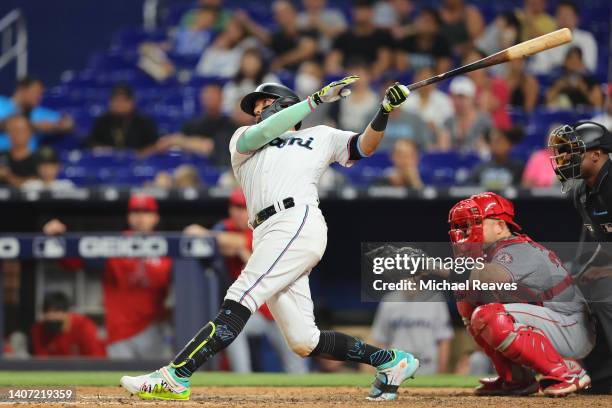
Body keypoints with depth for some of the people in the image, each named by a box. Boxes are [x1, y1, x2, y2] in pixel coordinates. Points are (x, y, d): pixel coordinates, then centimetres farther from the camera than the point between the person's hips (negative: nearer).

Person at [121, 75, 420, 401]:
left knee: (238, 303, -18)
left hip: (297, 222, -5)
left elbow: (364, 146, 15)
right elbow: (262, 133, 10)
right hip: (267, 236, 5)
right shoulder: (243, 138, 30)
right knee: (303, 342, -4)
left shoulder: (321, 136, 24)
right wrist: (318, 99, 6)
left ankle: (174, 377, -29)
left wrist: (384, 111, -2)